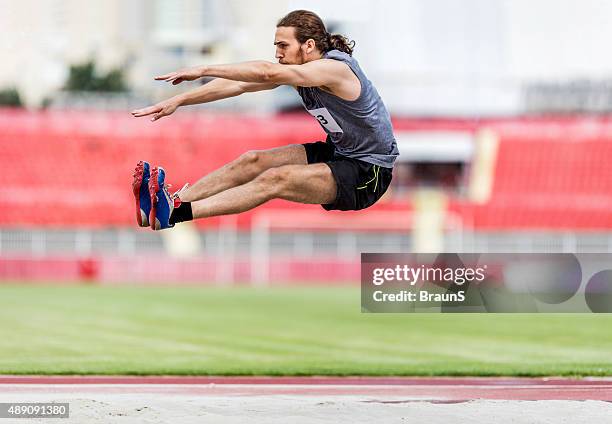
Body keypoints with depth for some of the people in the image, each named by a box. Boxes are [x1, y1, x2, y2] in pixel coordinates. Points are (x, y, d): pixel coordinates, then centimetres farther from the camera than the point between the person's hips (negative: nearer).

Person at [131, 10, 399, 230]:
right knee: (253, 161, -5)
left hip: (368, 172, -9)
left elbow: (269, 73, -35)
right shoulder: (296, 69, 2)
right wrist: (179, 101, -6)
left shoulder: (335, 68, -25)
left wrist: (204, 69, -33)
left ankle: (176, 213, -38)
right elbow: (239, 85, -1)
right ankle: (171, 202, -18)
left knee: (275, 179, -26)